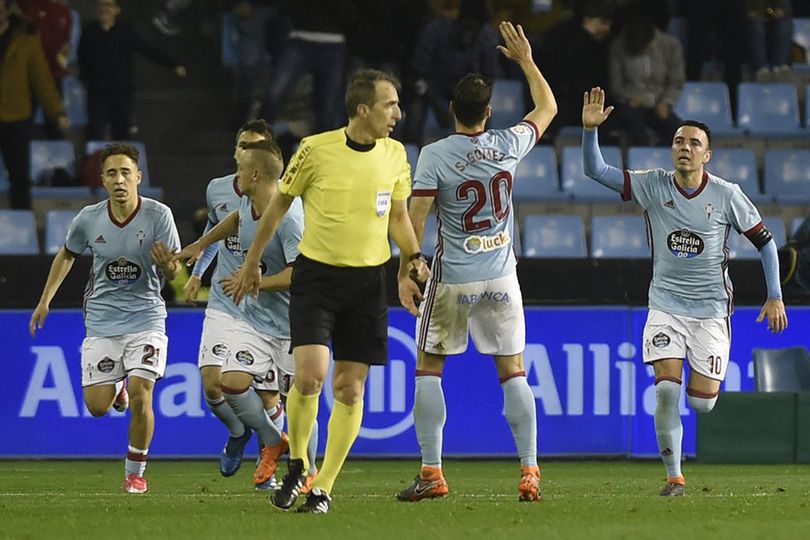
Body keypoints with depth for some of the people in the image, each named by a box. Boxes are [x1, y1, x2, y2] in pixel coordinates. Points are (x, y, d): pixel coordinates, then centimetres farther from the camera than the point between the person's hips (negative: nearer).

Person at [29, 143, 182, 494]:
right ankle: (116, 386, 36)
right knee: (96, 406, -3)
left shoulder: (158, 215, -13)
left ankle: (135, 471, 6)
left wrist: (168, 265, -33)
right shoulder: (88, 219, -6)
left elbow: (173, 273, -9)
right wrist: (45, 301, 12)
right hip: (101, 320, 2)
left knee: (140, 396, -17)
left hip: (146, 317, -2)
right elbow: (67, 255, 14)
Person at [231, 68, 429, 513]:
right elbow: (279, 205, 4)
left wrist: (413, 261, 3)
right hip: (315, 275, -3)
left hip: (367, 280, 3)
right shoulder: (315, 150, -10)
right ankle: (297, 465, 6)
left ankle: (323, 487, 11)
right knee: (310, 374, -18)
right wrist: (252, 262, 11)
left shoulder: (395, 155, 1)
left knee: (350, 388, 2)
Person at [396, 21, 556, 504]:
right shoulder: (509, 146, -2)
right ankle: (530, 471, 1)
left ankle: (432, 473, 3)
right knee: (513, 372, 8)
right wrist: (526, 59, 25)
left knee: (428, 369, 9)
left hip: (452, 278, -3)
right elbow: (548, 107, 17)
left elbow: (416, 220, -14)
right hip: (501, 279, 3)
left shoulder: (434, 156, -11)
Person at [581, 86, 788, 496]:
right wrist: (590, 129, -25)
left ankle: (705, 379, 33)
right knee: (667, 389, -15)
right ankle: (674, 477, -4)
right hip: (666, 305, 1)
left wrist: (775, 297, 1)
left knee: (701, 402, -6)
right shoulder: (653, 185, -4)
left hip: (712, 307, -1)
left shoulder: (726, 195, -6)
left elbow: (764, 240, 4)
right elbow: (595, 170, -8)